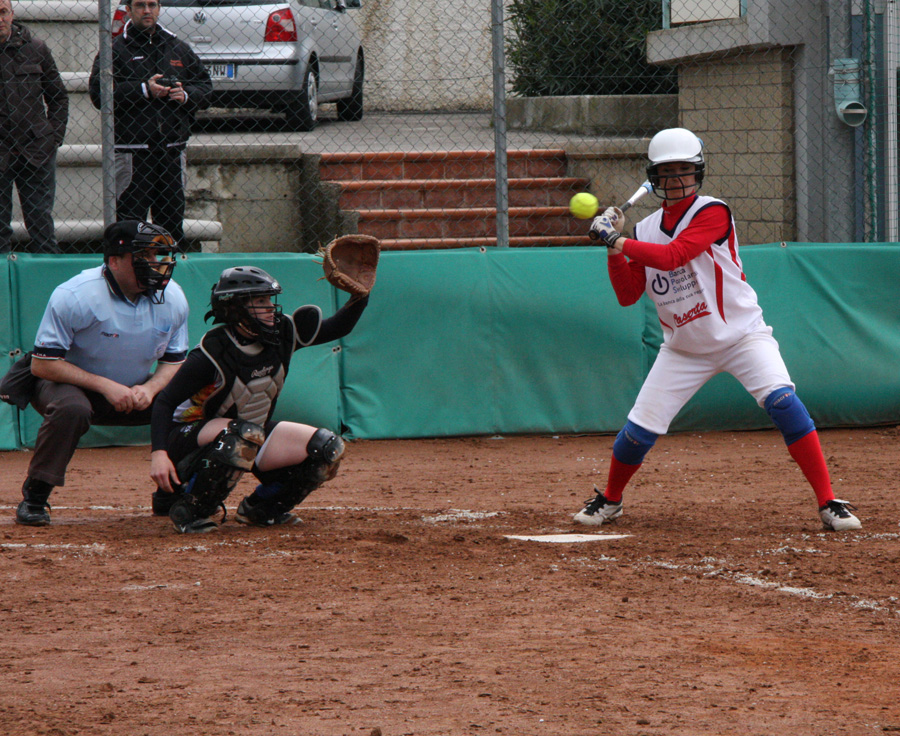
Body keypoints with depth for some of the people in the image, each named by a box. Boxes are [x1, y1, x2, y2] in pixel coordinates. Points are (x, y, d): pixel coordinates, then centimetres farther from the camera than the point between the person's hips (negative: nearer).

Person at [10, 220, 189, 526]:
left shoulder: (172, 298, -9)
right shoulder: (74, 296, -25)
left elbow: (175, 361, 2)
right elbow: (42, 364, -23)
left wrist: (150, 388, -22)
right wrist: (104, 386, -30)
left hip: (136, 390, 5)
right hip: (70, 383, -5)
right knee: (71, 408, -39)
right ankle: (34, 497, -21)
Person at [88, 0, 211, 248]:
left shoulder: (179, 50, 16)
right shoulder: (116, 50, 1)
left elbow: (205, 88, 17)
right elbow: (99, 93, -10)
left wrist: (186, 95, -5)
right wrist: (143, 90, -16)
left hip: (171, 150, 4)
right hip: (132, 151, -4)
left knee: (173, 220, 8)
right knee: (129, 221, -7)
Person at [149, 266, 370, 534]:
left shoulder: (281, 334, -7)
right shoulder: (213, 353, -24)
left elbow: (338, 327, 1)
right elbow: (165, 402, -23)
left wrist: (360, 295, -19)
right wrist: (159, 454, -36)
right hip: (190, 438, -7)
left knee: (328, 448, -6)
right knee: (247, 435, -40)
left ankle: (261, 508, 10)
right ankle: (189, 510, -24)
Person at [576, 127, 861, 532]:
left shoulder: (712, 213, -14)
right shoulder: (645, 230, 3)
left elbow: (672, 256, -27)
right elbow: (627, 295, 3)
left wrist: (616, 241, -22)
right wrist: (614, 250, -10)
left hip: (741, 335, -4)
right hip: (683, 348, 4)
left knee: (782, 400, -25)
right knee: (640, 429, -2)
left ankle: (828, 503, -20)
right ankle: (609, 500, 26)